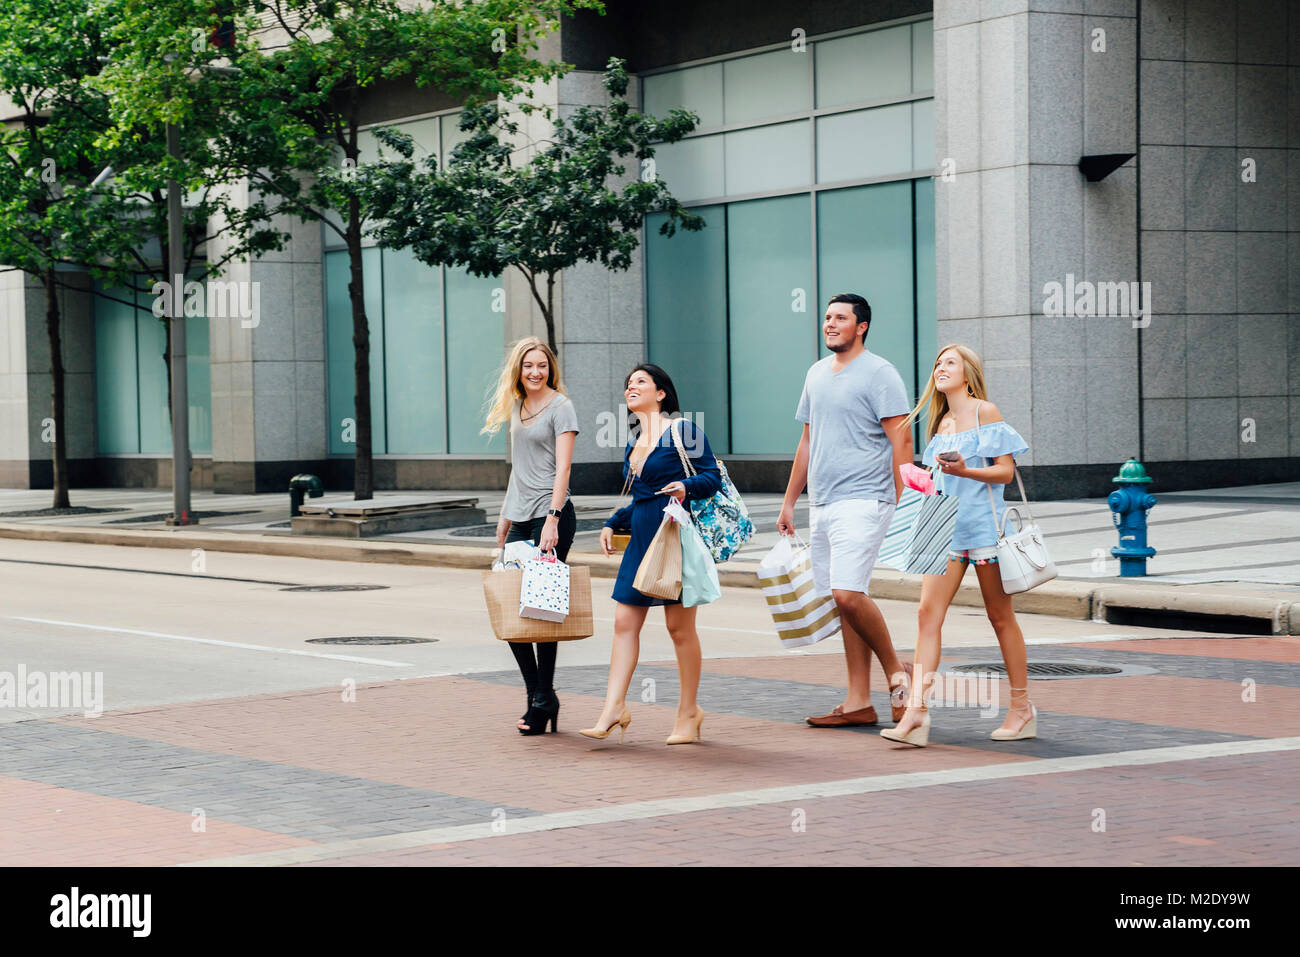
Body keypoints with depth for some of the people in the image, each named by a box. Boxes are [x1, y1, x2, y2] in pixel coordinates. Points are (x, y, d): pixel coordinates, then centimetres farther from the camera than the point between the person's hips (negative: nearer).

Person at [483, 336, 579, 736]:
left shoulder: (560, 407, -5)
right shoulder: (517, 406, 17)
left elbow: (562, 467, -13)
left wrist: (551, 519, -22)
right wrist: (505, 515, 21)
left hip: (551, 514, -7)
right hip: (520, 517, 7)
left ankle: (543, 700, 3)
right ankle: (537, 695, 12)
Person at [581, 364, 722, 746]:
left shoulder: (683, 431, -5)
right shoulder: (634, 445, 17)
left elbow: (713, 475, -8)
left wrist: (686, 487, -26)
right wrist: (612, 524, 13)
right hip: (642, 538, 7)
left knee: (679, 626, 0)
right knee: (625, 622, 0)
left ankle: (689, 712, 12)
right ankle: (614, 708, 0)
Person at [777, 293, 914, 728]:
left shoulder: (879, 374, -7)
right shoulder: (817, 374, 17)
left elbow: (901, 440, -12)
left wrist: (904, 505, -19)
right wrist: (789, 501, 21)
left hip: (863, 501, -8)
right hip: (822, 505, 8)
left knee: (847, 593, -19)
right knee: (844, 600, 6)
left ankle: (896, 672, 0)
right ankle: (858, 703, 8)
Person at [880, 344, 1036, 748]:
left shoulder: (985, 411, -3)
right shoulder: (941, 421, 16)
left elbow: (1005, 471, -9)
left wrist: (964, 470, -20)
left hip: (983, 523, -6)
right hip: (945, 524, 6)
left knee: (1000, 617, 3)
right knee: (927, 613, -8)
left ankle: (1022, 708, 14)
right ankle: (916, 713, -13)